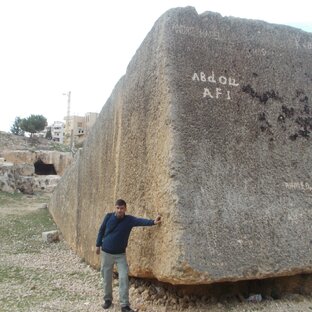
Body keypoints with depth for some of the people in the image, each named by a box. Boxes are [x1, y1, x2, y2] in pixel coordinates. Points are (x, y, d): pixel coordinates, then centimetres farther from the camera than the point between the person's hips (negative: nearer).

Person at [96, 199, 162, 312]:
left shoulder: (129, 219, -12)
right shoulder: (109, 217, -9)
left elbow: (141, 221, -30)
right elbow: (101, 230, 3)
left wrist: (153, 222, -47)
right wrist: (98, 245, 6)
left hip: (120, 254, -1)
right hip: (106, 253, 1)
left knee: (124, 278, -8)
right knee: (107, 278, 10)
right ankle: (108, 299, 31)